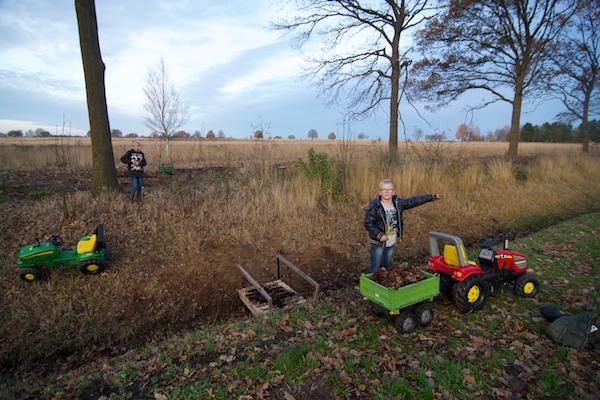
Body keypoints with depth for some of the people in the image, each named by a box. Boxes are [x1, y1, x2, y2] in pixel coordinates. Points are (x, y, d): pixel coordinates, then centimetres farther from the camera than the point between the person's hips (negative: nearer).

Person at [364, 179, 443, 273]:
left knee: (386, 266, 20)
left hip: (392, 243, 5)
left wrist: (432, 197, 2)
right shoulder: (373, 206, -16)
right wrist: (379, 235, -25)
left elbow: (414, 201, 3)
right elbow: (368, 223, -17)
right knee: (375, 267, 1)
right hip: (378, 243, -5)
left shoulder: (398, 202, -1)